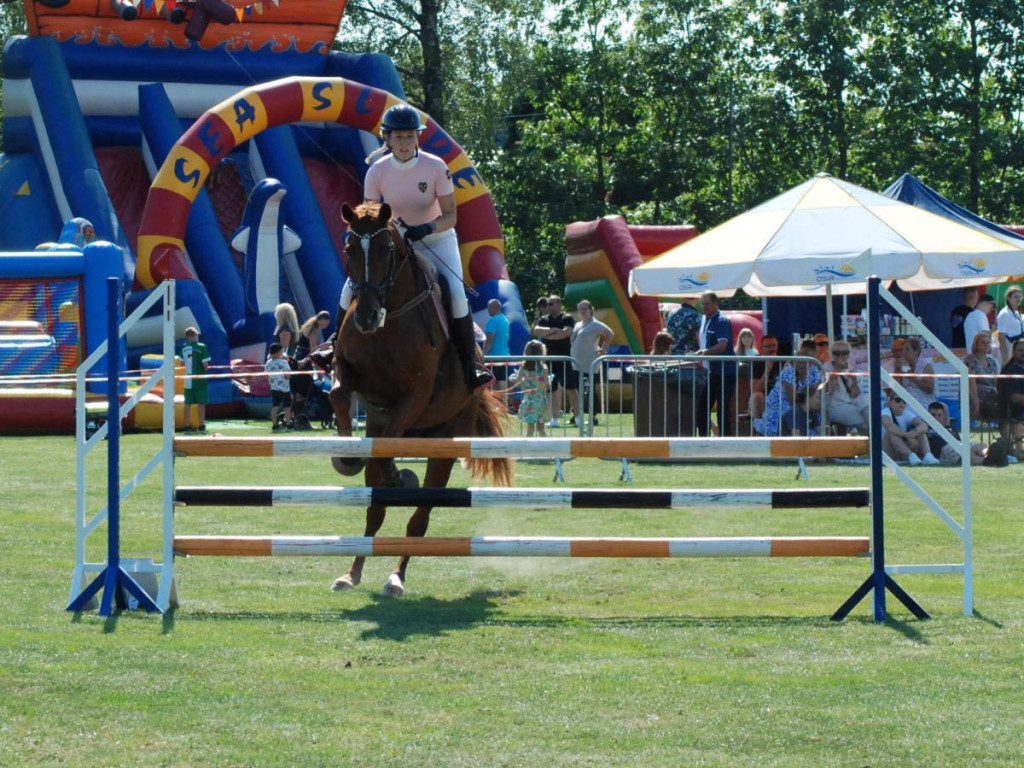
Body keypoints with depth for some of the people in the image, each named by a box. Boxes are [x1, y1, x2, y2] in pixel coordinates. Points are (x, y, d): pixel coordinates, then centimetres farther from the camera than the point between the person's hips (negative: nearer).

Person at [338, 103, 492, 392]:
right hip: (392, 240, 2)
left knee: (456, 294, -26)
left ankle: (470, 366, -16)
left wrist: (427, 228, -39)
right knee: (351, 289, -6)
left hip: (436, 239, -2)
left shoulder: (436, 167, -20)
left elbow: (450, 216, -19)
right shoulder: (377, 171, -14)